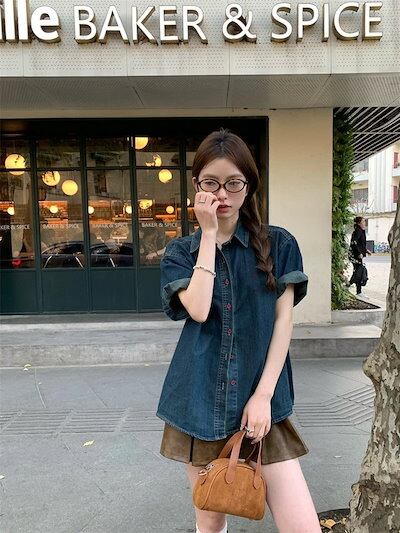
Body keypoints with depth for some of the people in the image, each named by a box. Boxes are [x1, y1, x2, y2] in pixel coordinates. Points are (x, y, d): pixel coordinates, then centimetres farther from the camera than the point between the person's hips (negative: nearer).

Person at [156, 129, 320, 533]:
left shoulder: (278, 244, 2)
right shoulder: (180, 252, 3)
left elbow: (283, 321, -2)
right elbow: (199, 310, -14)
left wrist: (263, 396, -9)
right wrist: (209, 234, -11)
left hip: (260, 398, 0)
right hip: (201, 399, 1)